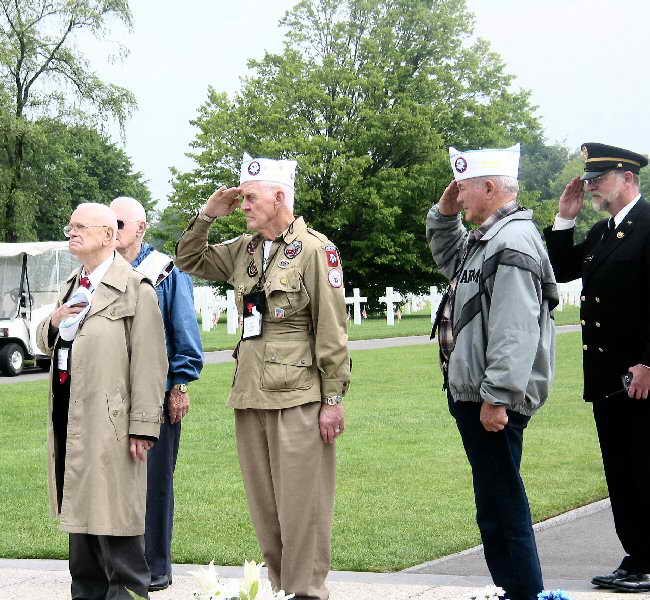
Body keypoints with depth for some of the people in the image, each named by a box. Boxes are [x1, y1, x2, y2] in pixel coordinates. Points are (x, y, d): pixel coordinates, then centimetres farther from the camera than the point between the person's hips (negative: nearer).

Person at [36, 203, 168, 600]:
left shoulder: (135, 290, -11)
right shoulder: (72, 286, 17)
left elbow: (149, 365, -15)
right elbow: (46, 343, 25)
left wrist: (143, 426, -20)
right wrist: (54, 322, 2)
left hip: (110, 418, -8)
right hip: (69, 418, 8)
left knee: (115, 516, -5)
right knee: (79, 508, 16)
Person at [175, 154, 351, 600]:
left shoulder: (314, 249, -8)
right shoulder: (244, 249, 12)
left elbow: (332, 330, -10)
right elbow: (190, 261, 24)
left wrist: (334, 400, -12)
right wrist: (207, 216, 8)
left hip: (299, 396, -7)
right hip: (252, 395, 7)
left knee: (301, 506, -4)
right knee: (264, 506, 11)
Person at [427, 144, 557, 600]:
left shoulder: (513, 243, -16)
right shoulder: (484, 240, 16)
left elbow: (516, 332, -24)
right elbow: (449, 258, 39)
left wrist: (497, 397, -26)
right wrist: (445, 215, 21)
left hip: (494, 401, -11)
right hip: (471, 393, 11)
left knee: (501, 501, -7)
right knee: (497, 499, 16)